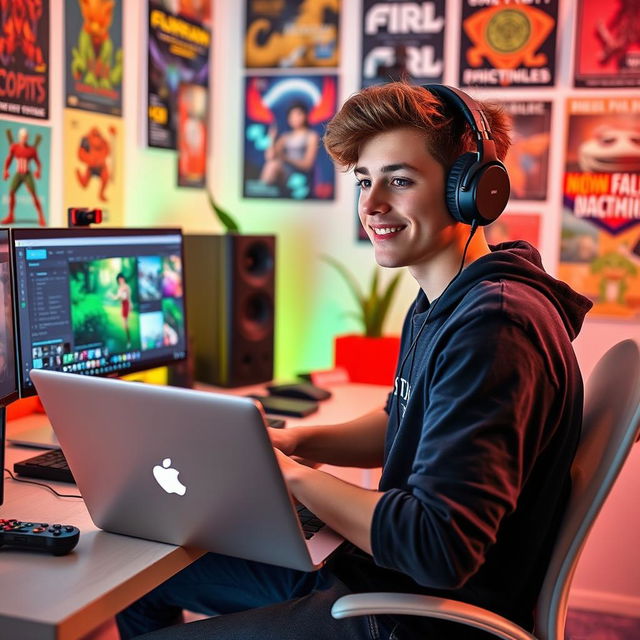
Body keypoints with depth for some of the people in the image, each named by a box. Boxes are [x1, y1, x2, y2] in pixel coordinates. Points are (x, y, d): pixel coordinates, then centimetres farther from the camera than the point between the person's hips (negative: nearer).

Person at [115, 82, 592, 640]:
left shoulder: (493, 326, -27)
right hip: (370, 572, 10)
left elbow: (440, 550, -32)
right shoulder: (437, 306, 7)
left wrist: (292, 473, -19)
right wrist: (295, 440, 2)